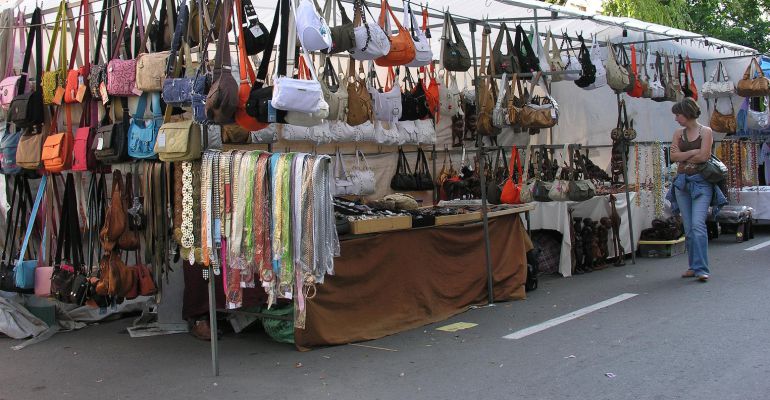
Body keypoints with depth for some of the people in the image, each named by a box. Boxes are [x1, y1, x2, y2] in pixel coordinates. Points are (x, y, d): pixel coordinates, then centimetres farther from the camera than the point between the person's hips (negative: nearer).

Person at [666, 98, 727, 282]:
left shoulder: (706, 131, -1)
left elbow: (703, 156, -12)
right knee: (688, 228, 6)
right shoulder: (678, 133, 12)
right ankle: (694, 266, 13)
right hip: (682, 182, 5)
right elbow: (673, 156, 0)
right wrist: (693, 152, -10)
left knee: (698, 224, -16)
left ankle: (701, 268, -17)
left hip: (701, 182, -5)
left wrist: (682, 155, -2)